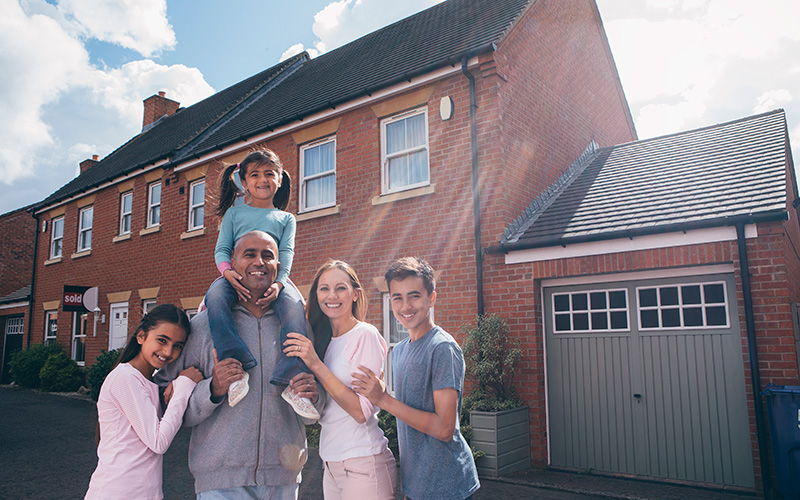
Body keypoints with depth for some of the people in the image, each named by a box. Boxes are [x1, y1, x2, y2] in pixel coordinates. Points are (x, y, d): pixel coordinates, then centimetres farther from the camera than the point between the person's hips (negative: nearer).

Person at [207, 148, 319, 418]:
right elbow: (222, 248, 11)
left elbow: (287, 252, 5)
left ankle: (292, 380, -37)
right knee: (215, 296, -35)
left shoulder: (285, 218, 20)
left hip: (273, 275, 0)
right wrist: (227, 271, -15)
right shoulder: (234, 213, 20)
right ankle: (237, 366, -39)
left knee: (294, 305, -33)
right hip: (238, 275, 1)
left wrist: (278, 283, -17)